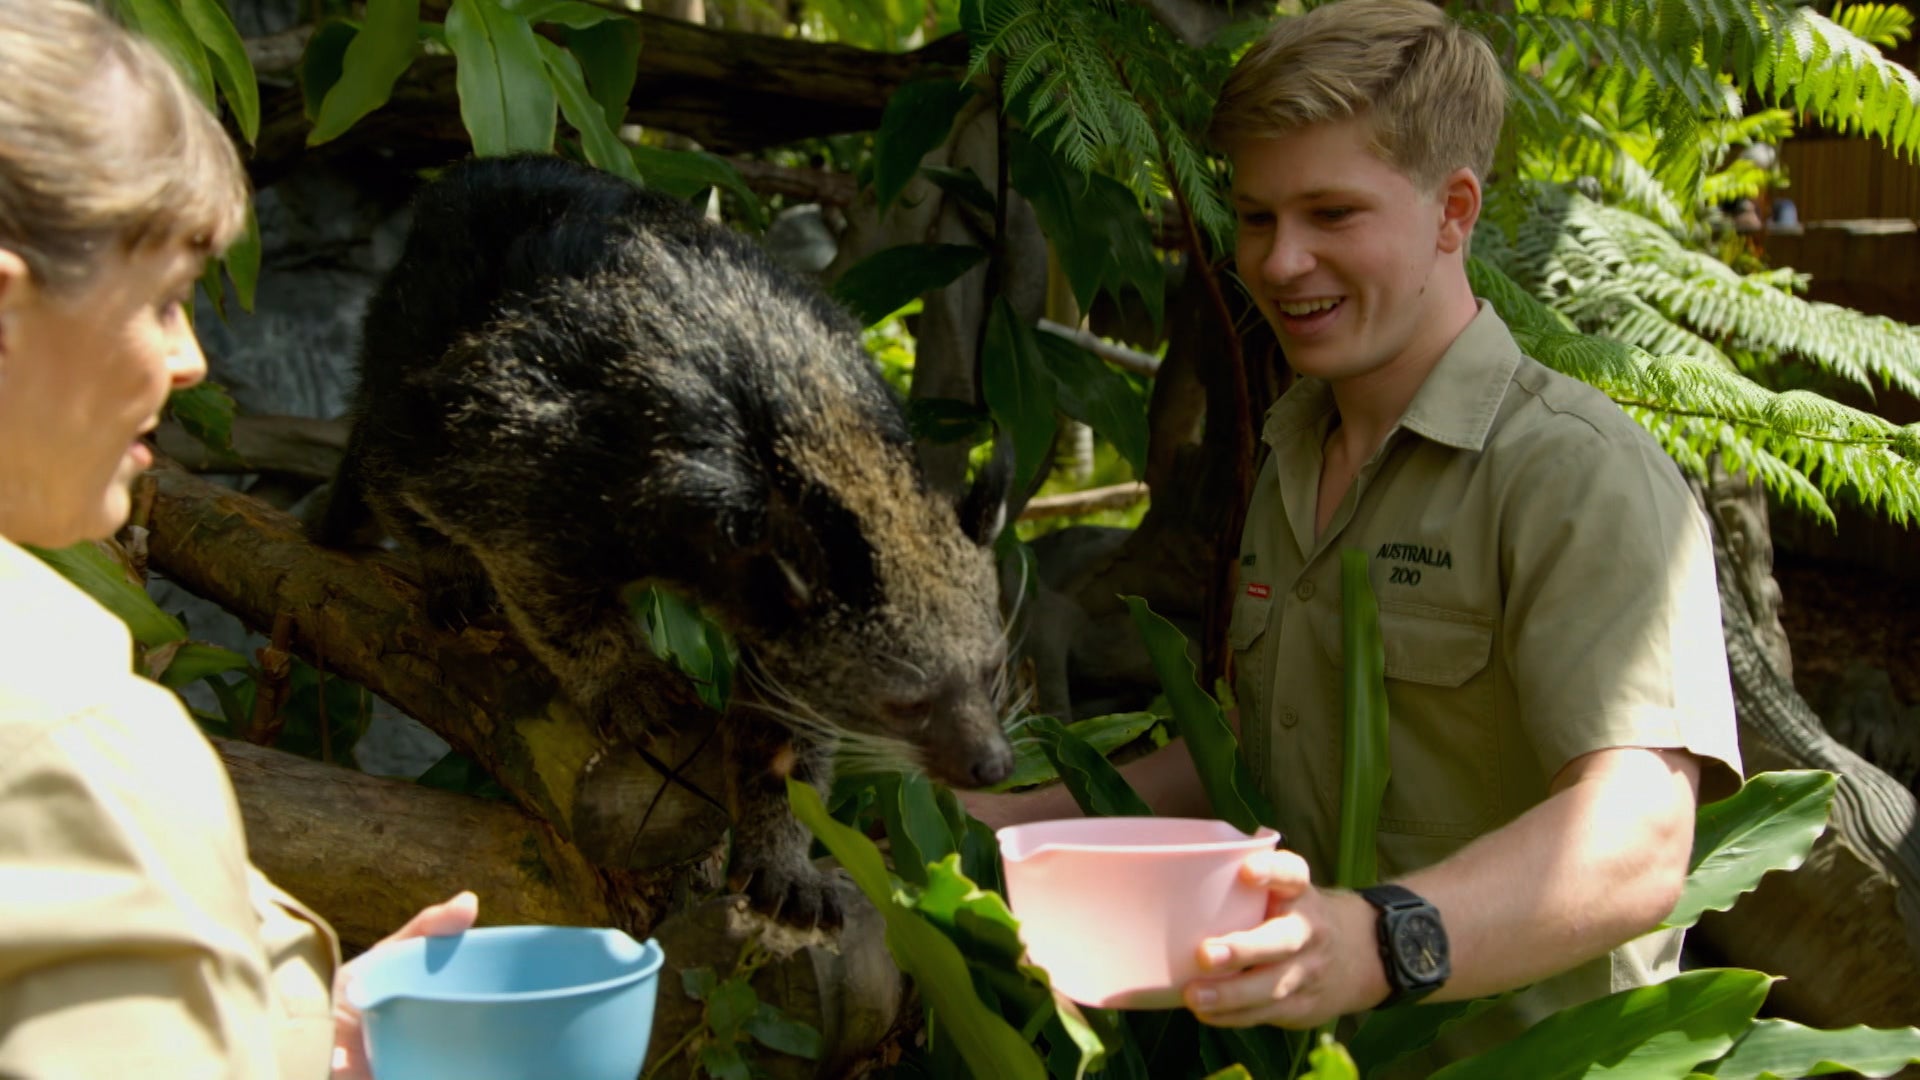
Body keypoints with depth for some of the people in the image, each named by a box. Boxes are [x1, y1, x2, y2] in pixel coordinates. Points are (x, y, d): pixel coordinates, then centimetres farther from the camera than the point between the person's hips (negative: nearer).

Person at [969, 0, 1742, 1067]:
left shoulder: (1580, 474, -11)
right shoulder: (1290, 464, 14)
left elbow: (1637, 839, -24)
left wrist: (1380, 945, -40)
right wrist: (1018, 824, 14)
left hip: (1518, 1058, -6)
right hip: (1301, 1057, 6)